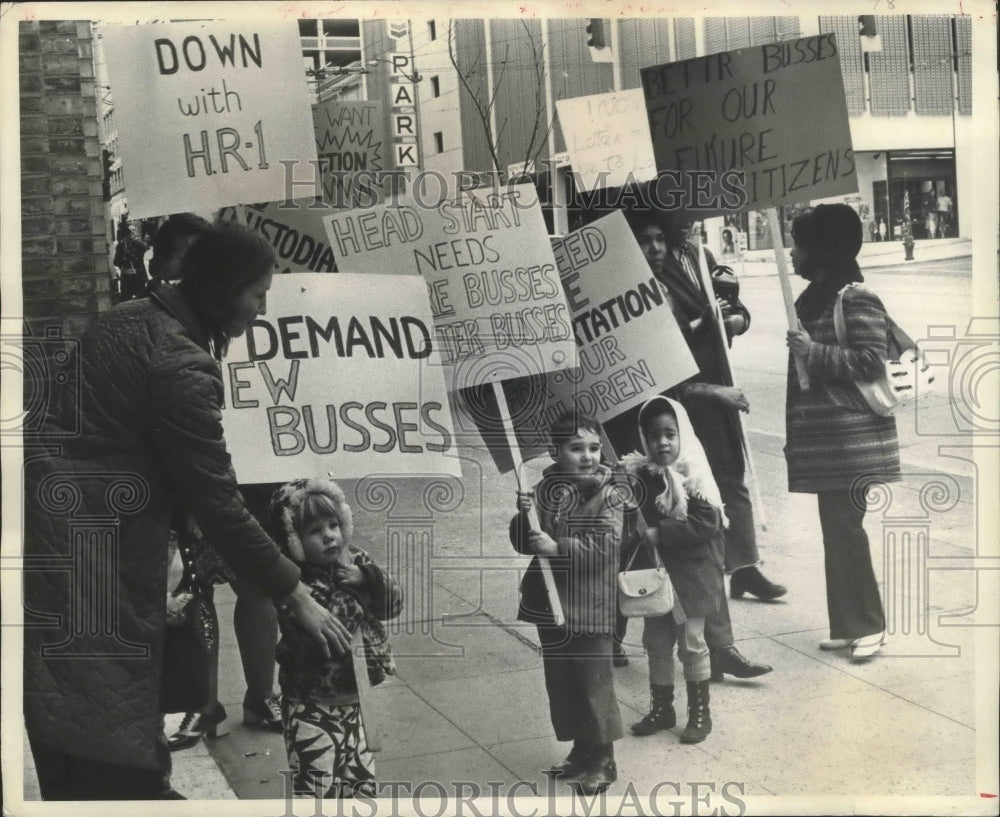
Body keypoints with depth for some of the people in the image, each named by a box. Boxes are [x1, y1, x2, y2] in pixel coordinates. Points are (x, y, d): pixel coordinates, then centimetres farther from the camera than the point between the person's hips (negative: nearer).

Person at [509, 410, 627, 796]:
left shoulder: (607, 494, -9)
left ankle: (602, 759, 16)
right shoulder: (544, 489, 3)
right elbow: (523, 543, 7)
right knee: (560, 682, 15)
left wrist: (559, 548, -26)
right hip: (550, 603, 5)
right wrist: (524, 517, -12)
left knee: (594, 684, 2)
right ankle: (580, 750, 31)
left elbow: (605, 545, -20)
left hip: (589, 607, -5)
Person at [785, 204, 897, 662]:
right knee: (835, 529, 11)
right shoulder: (816, 296, 14)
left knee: (845, 527, -6)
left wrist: (813, 352, -18)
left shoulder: (857, 298, -12)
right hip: (826, 435, 9)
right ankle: (847, 624, 19)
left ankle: (868, 625, 5)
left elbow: (871, 363, -18)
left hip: (851, 437, -9)